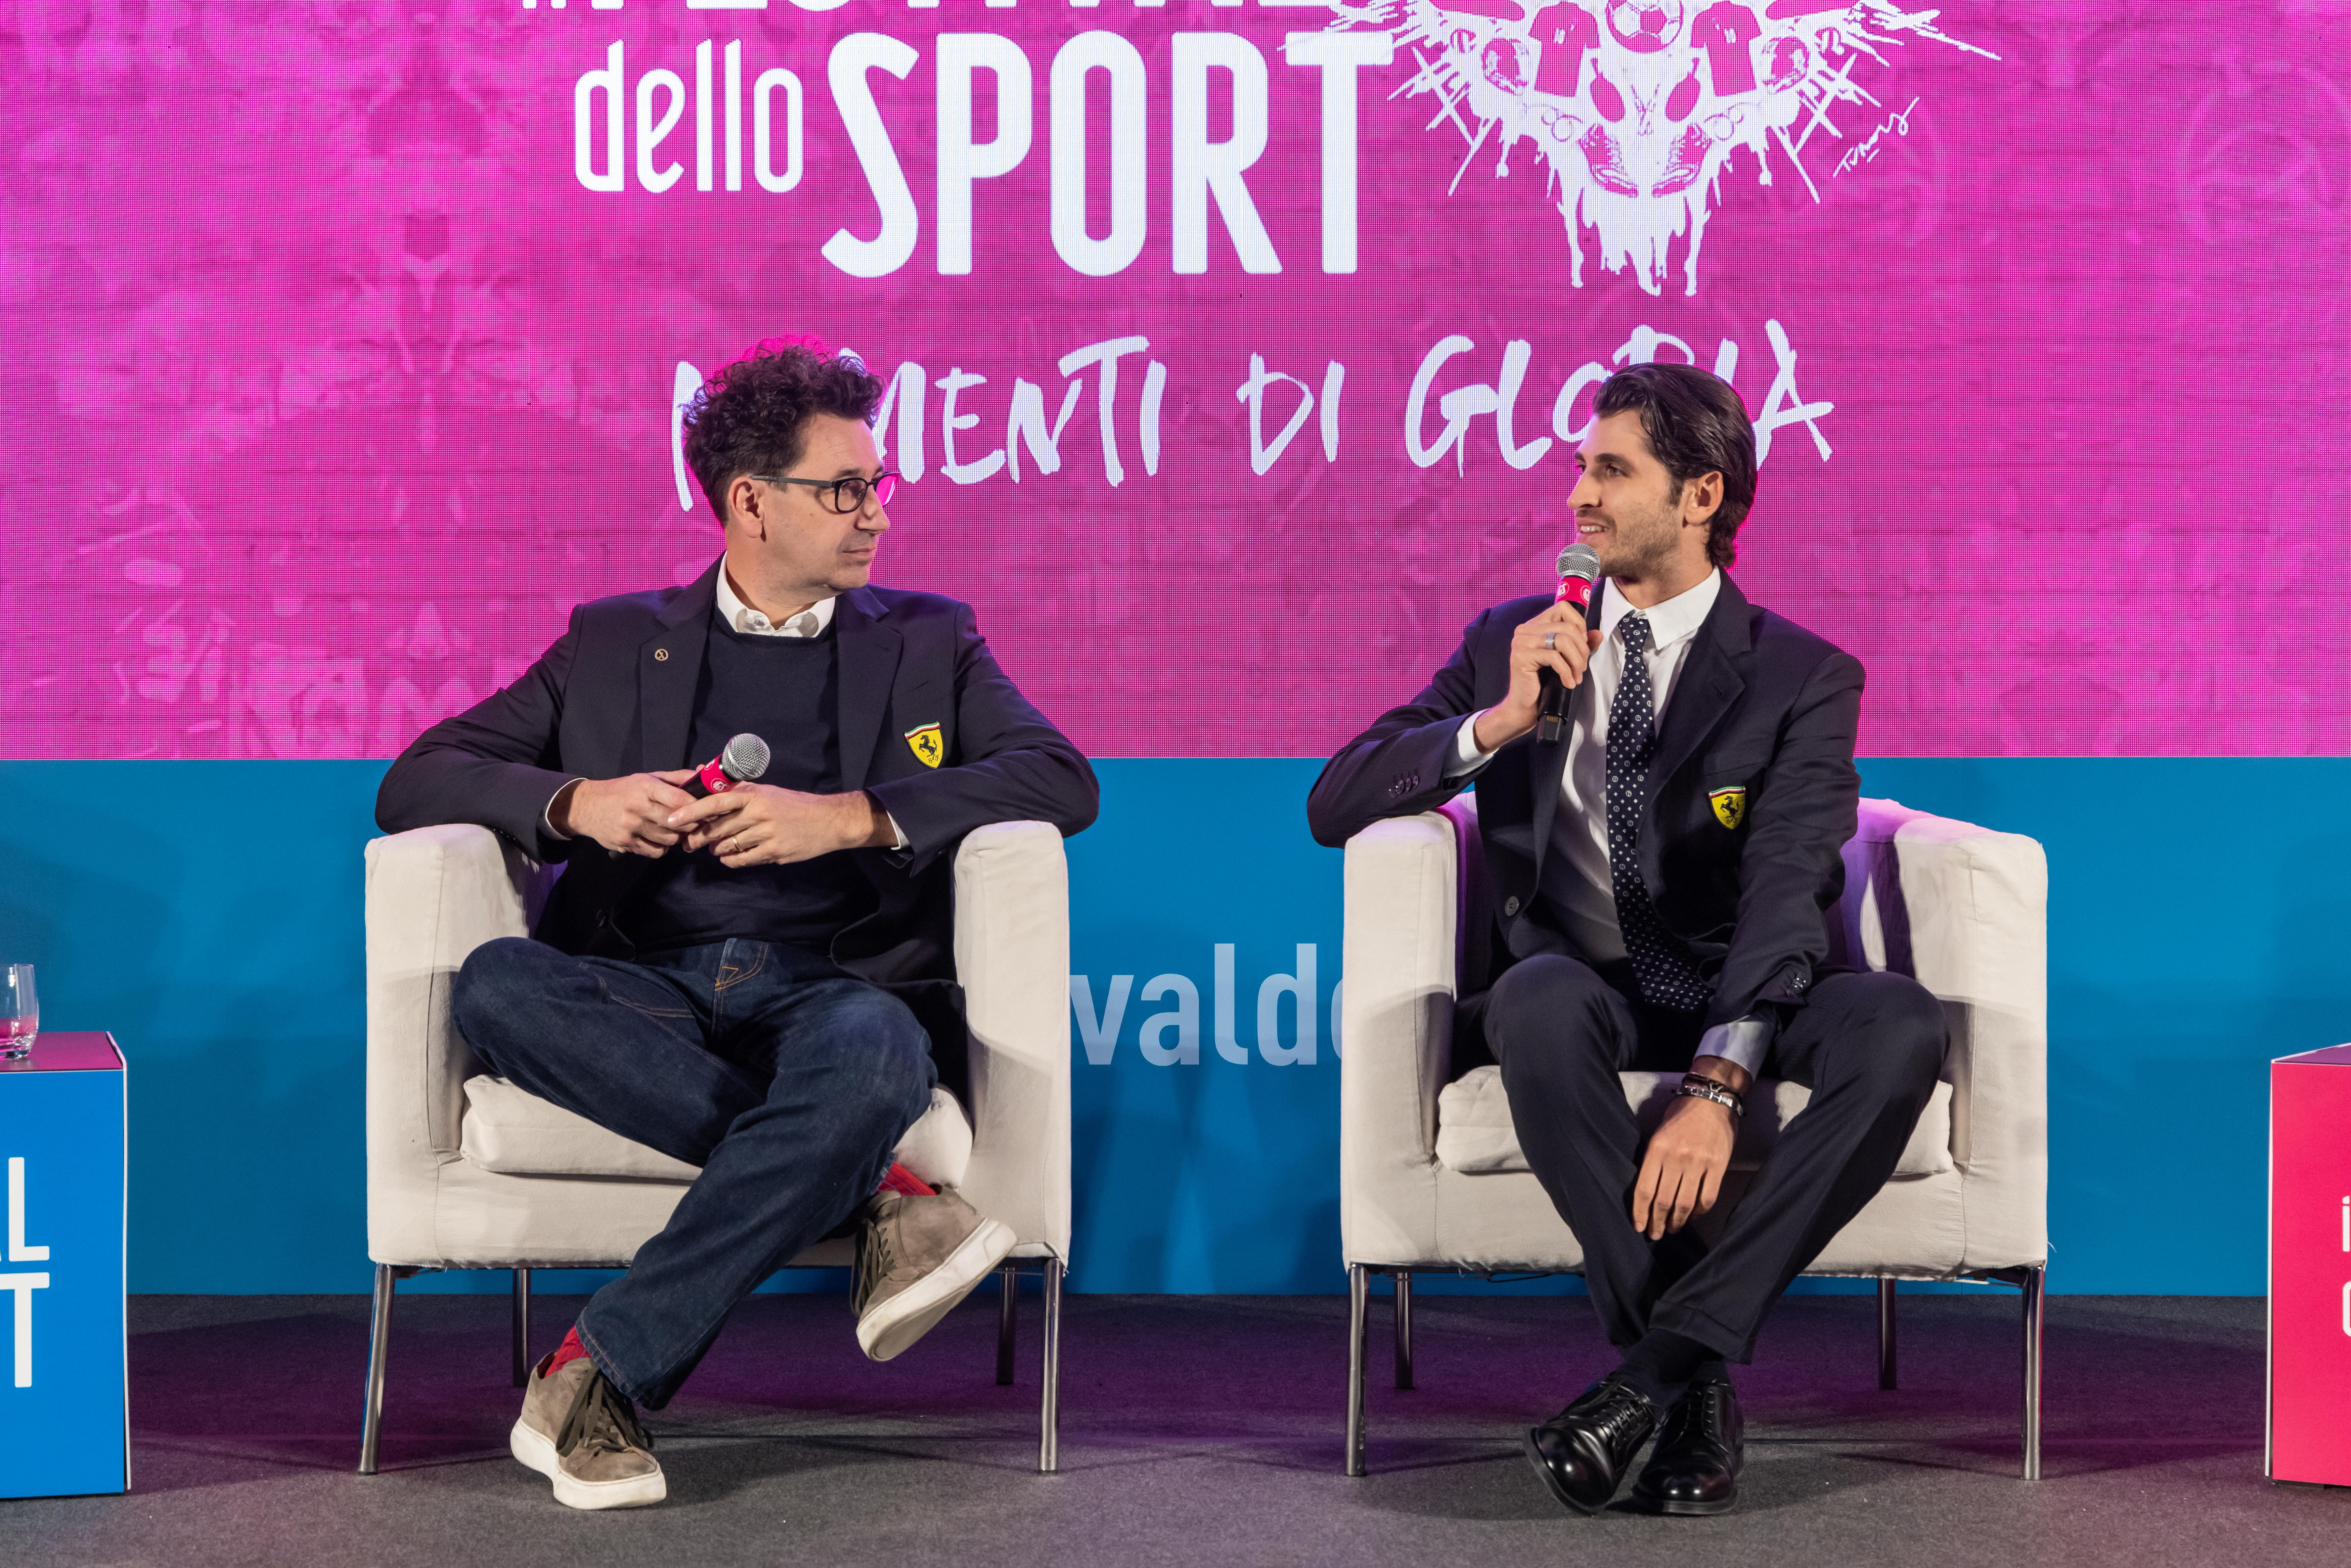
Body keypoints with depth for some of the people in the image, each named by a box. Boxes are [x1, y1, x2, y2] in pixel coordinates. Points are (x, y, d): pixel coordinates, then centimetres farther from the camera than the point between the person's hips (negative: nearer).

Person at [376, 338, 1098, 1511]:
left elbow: (1063, 779, 3)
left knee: (871, 1057, -38)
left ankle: (604, 1372, -31)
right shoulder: (615, 642, 19)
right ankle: (875, 1192, -28)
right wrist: (573, 802, -8)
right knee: (494, 986, -32)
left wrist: (847, 817, -10)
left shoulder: (927, 639, 19)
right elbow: (414, 783, 13)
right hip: (648, 994, 1)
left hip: (835, 984, -1)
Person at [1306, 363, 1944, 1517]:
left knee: (1903, 1026, -33)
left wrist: (1716, 1082, -30)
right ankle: (1699, 1381, -30)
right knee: (1539, 995, -37)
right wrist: (1499, 721, -8)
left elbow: (1784, 894, -13)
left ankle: (1660, 1363, -34)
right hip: (1581, 992, 1)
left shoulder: (1804, 678, 3)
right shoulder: (1511, 643, 14)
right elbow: (1334, 806, 9)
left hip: (1736, 1003, 0)